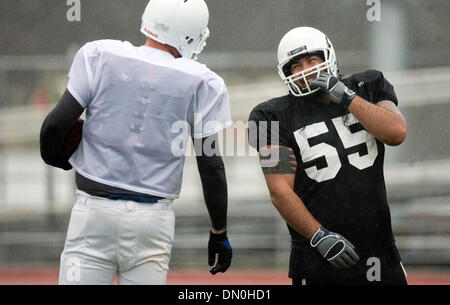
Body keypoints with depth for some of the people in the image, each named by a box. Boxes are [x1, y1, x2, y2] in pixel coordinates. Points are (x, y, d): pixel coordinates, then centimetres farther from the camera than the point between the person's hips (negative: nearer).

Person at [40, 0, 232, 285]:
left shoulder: (100, 56, -2)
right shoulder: (201, 83, -2)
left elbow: (57, 124, -5)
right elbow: (210, 166, 0)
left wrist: (55, 158, 17)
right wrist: (219, 232, 10)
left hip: (95, 209, 0)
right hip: (152, 219, 0)